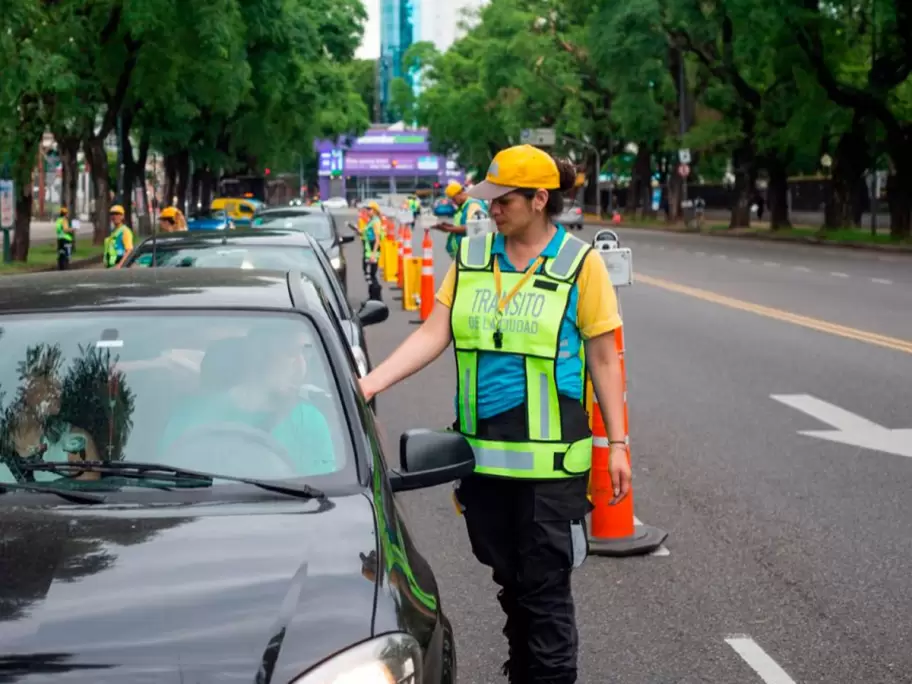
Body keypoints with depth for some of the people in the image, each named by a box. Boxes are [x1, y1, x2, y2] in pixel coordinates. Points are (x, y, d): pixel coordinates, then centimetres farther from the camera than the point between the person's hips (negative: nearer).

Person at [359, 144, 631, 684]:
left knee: (545, 587, 1)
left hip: (549, 456, -4)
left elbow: (604, 359, -2)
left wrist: (618, 443, -4)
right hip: (484, 451, 4)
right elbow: (434, 334, 1)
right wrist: (368, 384, -11)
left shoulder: (579, 262, -5)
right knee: (510, 580, 16)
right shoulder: (473, 256, 6)